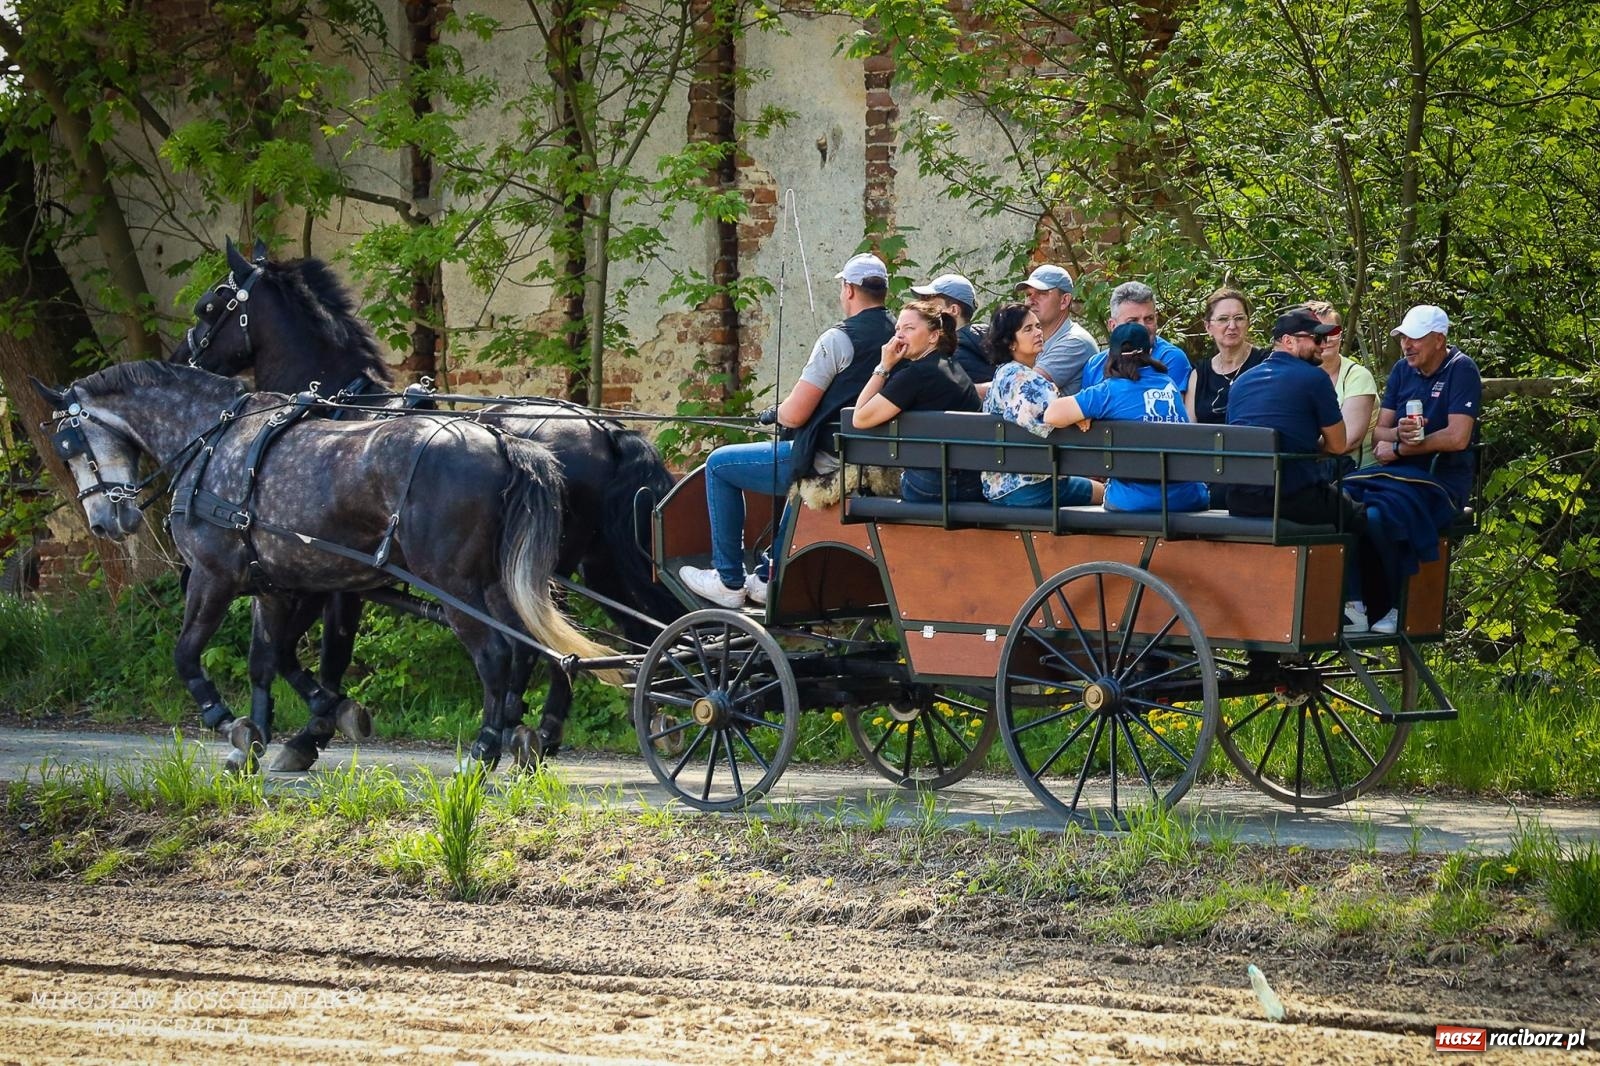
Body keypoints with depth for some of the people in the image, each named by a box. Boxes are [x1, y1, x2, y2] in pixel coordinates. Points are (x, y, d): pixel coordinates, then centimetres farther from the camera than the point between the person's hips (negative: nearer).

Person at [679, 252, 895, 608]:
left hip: (830, 463, -8)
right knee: (796, 453, 40)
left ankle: (729, 581, 12)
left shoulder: (838, 339, -18)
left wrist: (774, 413, 5)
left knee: (719, 465, 9)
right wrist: (787, 412, 23)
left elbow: (795, 415, -19)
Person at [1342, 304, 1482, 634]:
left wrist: (1398, 449, -9)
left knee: (1379, 515, -34)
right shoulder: (1403, 370, 13)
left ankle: (1395, 607, -17)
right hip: (1398, 472, 7)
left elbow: (1457, 437, -16)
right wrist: (1400, 433, -14)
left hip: (1442, 480, -7)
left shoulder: (1461, 370, -7)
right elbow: (1379, 431, 11)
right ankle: (1351, 604, -25)